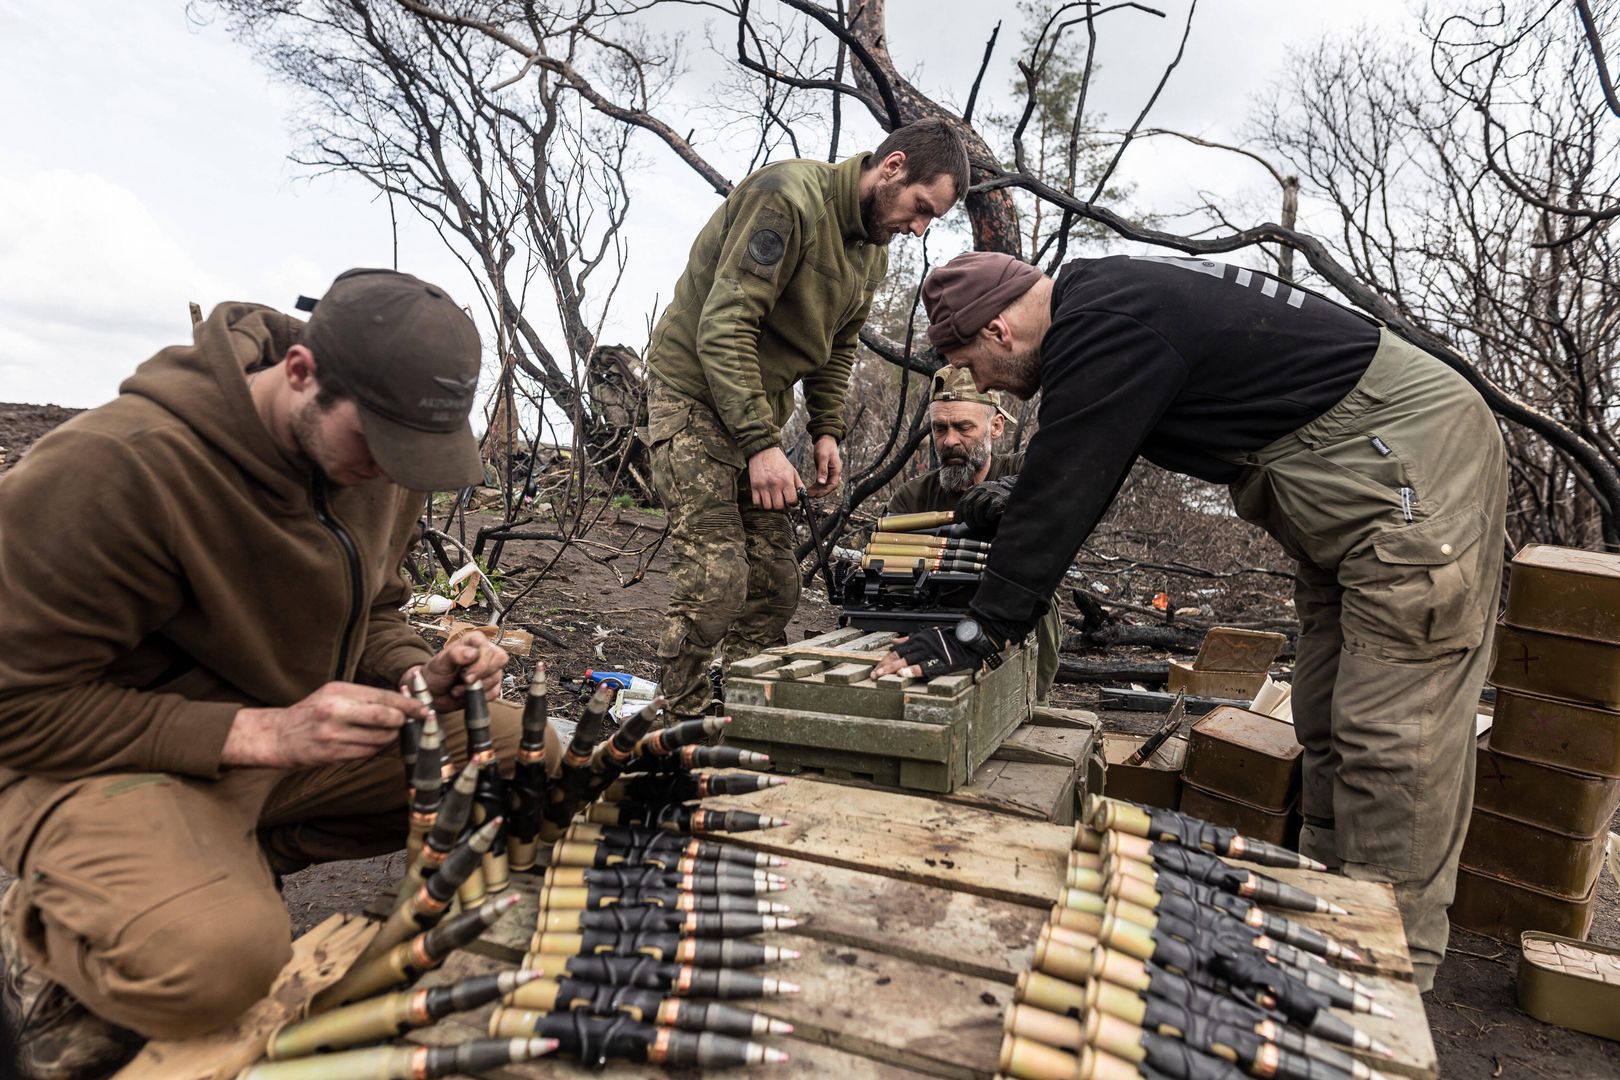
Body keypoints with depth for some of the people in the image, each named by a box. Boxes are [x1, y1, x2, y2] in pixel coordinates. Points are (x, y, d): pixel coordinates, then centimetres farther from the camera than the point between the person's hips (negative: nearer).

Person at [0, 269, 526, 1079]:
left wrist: (421, 675, -14)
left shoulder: (381, 460, -5)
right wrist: (260, 732, -28)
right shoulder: (111, 465, -26)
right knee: (218, 958, -34)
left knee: (516, 748, -9)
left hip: (292, 730, 7)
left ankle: (241, 856, 0)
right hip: (108, 761, -6)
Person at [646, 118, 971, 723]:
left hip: (760, 410, 8)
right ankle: (683, 729, -1)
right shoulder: (788, 197, -19)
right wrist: (761, 444, -29)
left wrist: (826, 431, 3)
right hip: (694, 394, -8)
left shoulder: (873, 251, 9)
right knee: (714, 577, -15)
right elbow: (724, 326, -26)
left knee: (774, 583, 4)